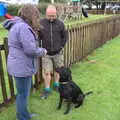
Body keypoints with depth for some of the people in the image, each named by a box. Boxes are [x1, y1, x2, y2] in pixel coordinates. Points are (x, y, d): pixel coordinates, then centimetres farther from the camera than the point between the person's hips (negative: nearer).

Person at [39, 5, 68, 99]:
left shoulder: (60, 23, -4)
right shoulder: (41, 23, -7)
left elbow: (65, 36, 7)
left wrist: (62, 46, 1)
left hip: (58, 53, 2)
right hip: (46, 53, -1)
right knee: (46, 72, 2)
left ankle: (56, 85, 36)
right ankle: (47, 89, 18)